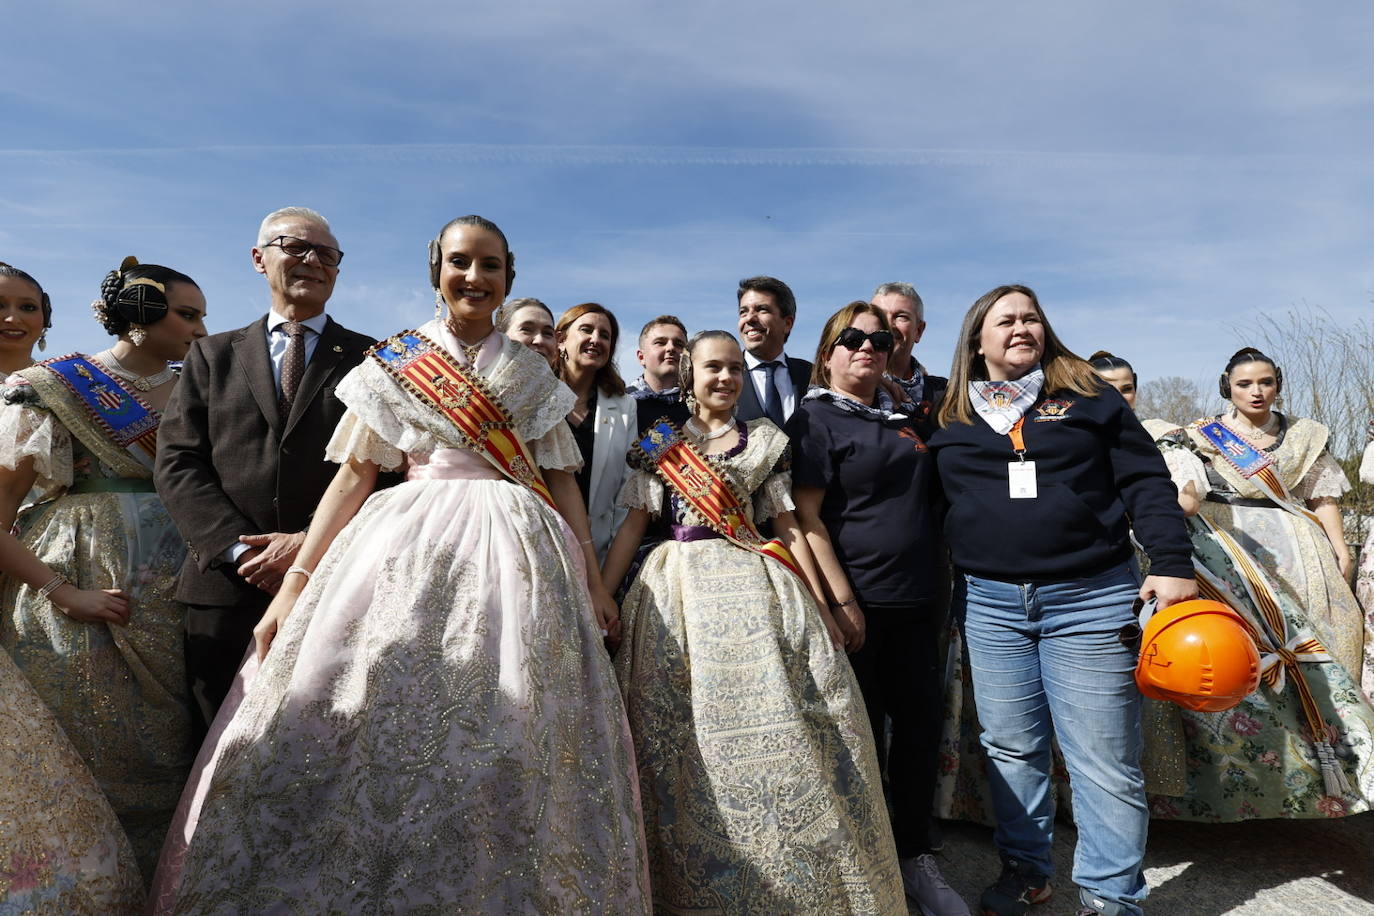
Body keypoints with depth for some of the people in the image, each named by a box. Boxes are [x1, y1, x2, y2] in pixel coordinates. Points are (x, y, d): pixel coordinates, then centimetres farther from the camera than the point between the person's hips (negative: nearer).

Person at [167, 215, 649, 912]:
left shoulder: (532, 373, 13)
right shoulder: (394, 363, 10)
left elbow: (562, 481, 11)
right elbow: (353, 476, 6)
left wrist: (594, 582, 5)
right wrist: (296, 581, -1)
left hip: (516, 557, 1)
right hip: (410, 551, 0)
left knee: (509, 744, -2)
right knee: (379, 723, -5)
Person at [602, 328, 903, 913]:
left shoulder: (765, 441, 10)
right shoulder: (660, 443, 8)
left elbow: (788, 524, 8)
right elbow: (633, 524, 5)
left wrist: (820, 603, 3)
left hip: (755, 586, 1)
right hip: (682, 590, 0)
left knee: (773, 718, -5)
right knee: (687, 731, 2)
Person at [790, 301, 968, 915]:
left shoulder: (905, 419, 15)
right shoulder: (815, 417, -4)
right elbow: (807, 515, -12)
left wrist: (942, 586, 14)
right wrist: (841, 600, -18)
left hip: (918, 600, 6)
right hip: (859, 603, -6)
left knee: (920, 726, 10)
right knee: (863, 733, 5)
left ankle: (916, 857, 27)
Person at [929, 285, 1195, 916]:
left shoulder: (1088, 397, 6)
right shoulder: (951, 418, 9)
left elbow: (1145, 481, 3)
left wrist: (1172, 563, -8)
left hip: (1090, 599, -2)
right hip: (989, 603, 2)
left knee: (1104, 758, 3)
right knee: (1011, 749, 12)